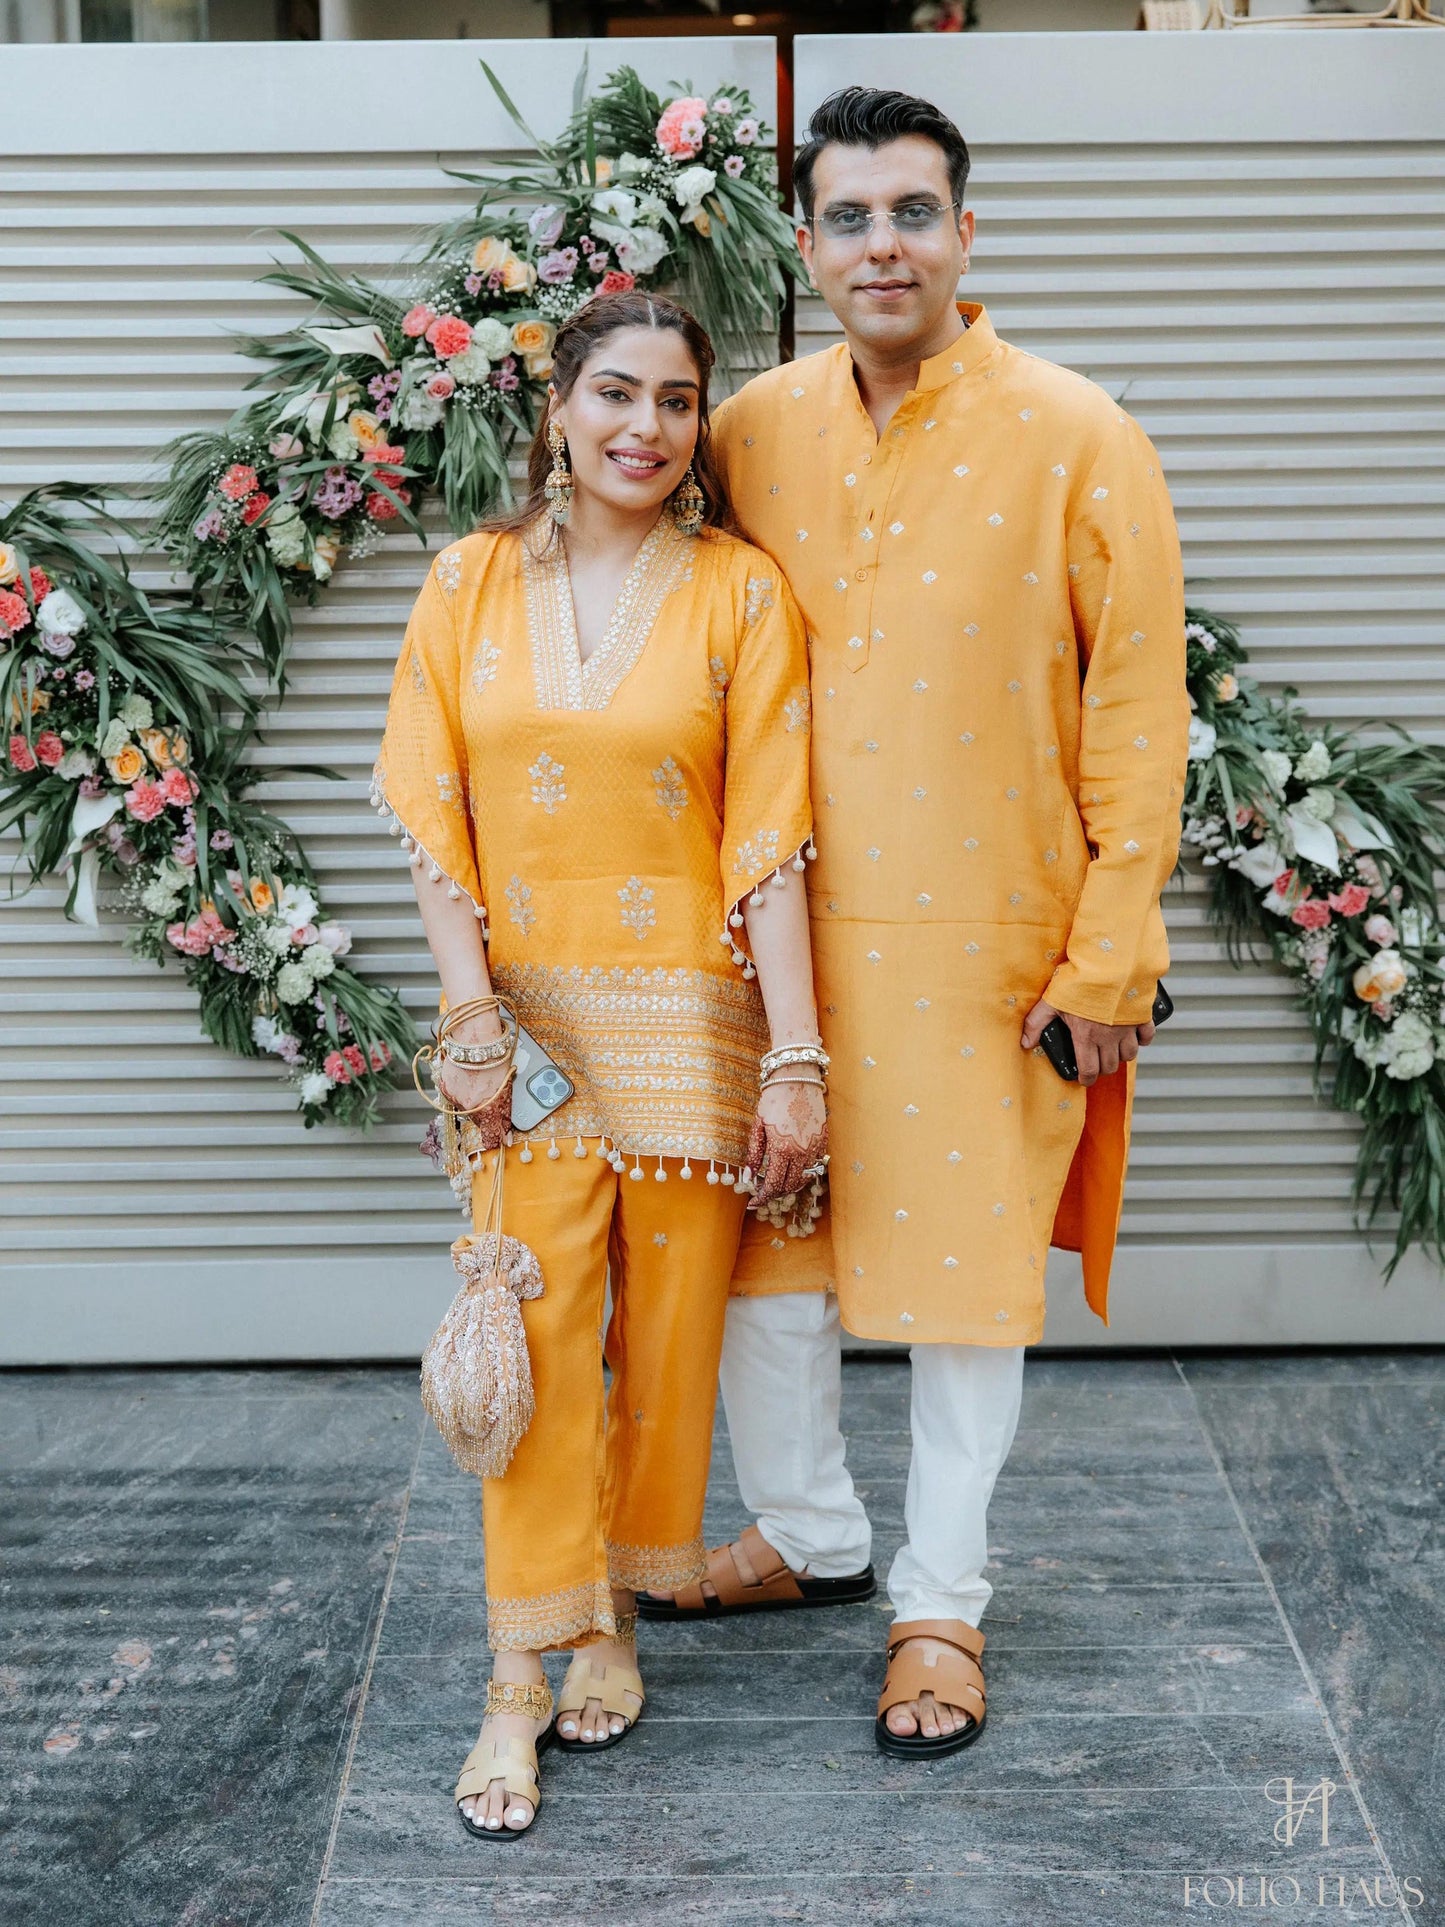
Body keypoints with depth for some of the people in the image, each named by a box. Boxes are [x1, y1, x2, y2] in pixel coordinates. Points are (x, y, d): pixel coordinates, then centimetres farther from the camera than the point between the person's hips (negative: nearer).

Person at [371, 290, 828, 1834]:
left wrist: (795, 1058, -10)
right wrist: (471, 1013, -7)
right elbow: (431, 814, 2)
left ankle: (612, 1619, 26)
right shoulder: (473, 580, 4)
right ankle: (520, 1682, 7)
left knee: (667, 1331, 6)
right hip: (525, 1011, 1)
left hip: (689, 1015, -1)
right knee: (534, 1335, -2)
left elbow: (768, 840, -6)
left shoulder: (740, 592, -1)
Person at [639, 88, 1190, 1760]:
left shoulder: (1075, 441, -7)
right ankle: (807, 1530, 38)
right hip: (790, 929, 4)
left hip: (988, 939, -3)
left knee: (967, 1263, 8)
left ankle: (941, 1603, 28)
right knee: (760, 1245, 13)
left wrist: (1110, 953, -9)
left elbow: (1139, 710, -6)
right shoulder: (752, 432, 4)